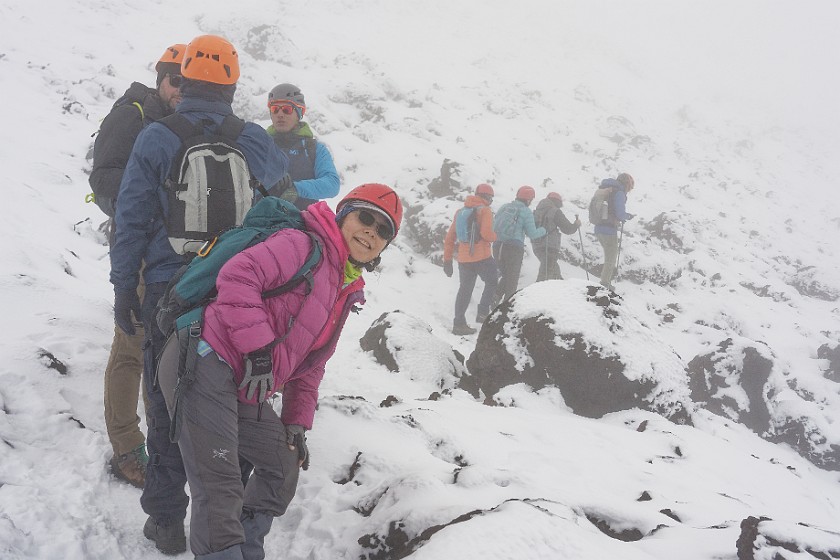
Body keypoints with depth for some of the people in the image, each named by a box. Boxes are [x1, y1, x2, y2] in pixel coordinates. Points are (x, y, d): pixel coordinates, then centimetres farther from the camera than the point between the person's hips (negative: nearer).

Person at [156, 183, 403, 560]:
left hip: (240, 389, 10)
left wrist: (296, 424, 16)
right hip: (204, 364, -10)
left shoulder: (345, 295, 21)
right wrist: (257, 350, -23)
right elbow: (238, 276, -21)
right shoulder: (305, 246, -7)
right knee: (220, 487, -13)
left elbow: (309, 366, 25)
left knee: (285, 465, 18)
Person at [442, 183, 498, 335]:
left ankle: (459, 323, 10)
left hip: (463, 259, 6)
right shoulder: (485, 210, -6)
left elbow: (449, 238, 12)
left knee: (465, 289, 13)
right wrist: (495, 237, 3)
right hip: (482, 257, -6)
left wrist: (447, 260, 16)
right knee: (492, 282, 16)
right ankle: (483, 312, 6)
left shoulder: (460, 211, 14)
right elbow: (486, 233, -21)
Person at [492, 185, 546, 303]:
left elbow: (493, 226, 10)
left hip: (498, 246, 5)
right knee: (512, 281, 8)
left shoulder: (504, 207, 10)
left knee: (506, 276, 22)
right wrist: (543, 230, 15)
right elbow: (532, 234, -4)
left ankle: (496, 296, 3)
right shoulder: (526, 212, -5)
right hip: (514, 248, -5)